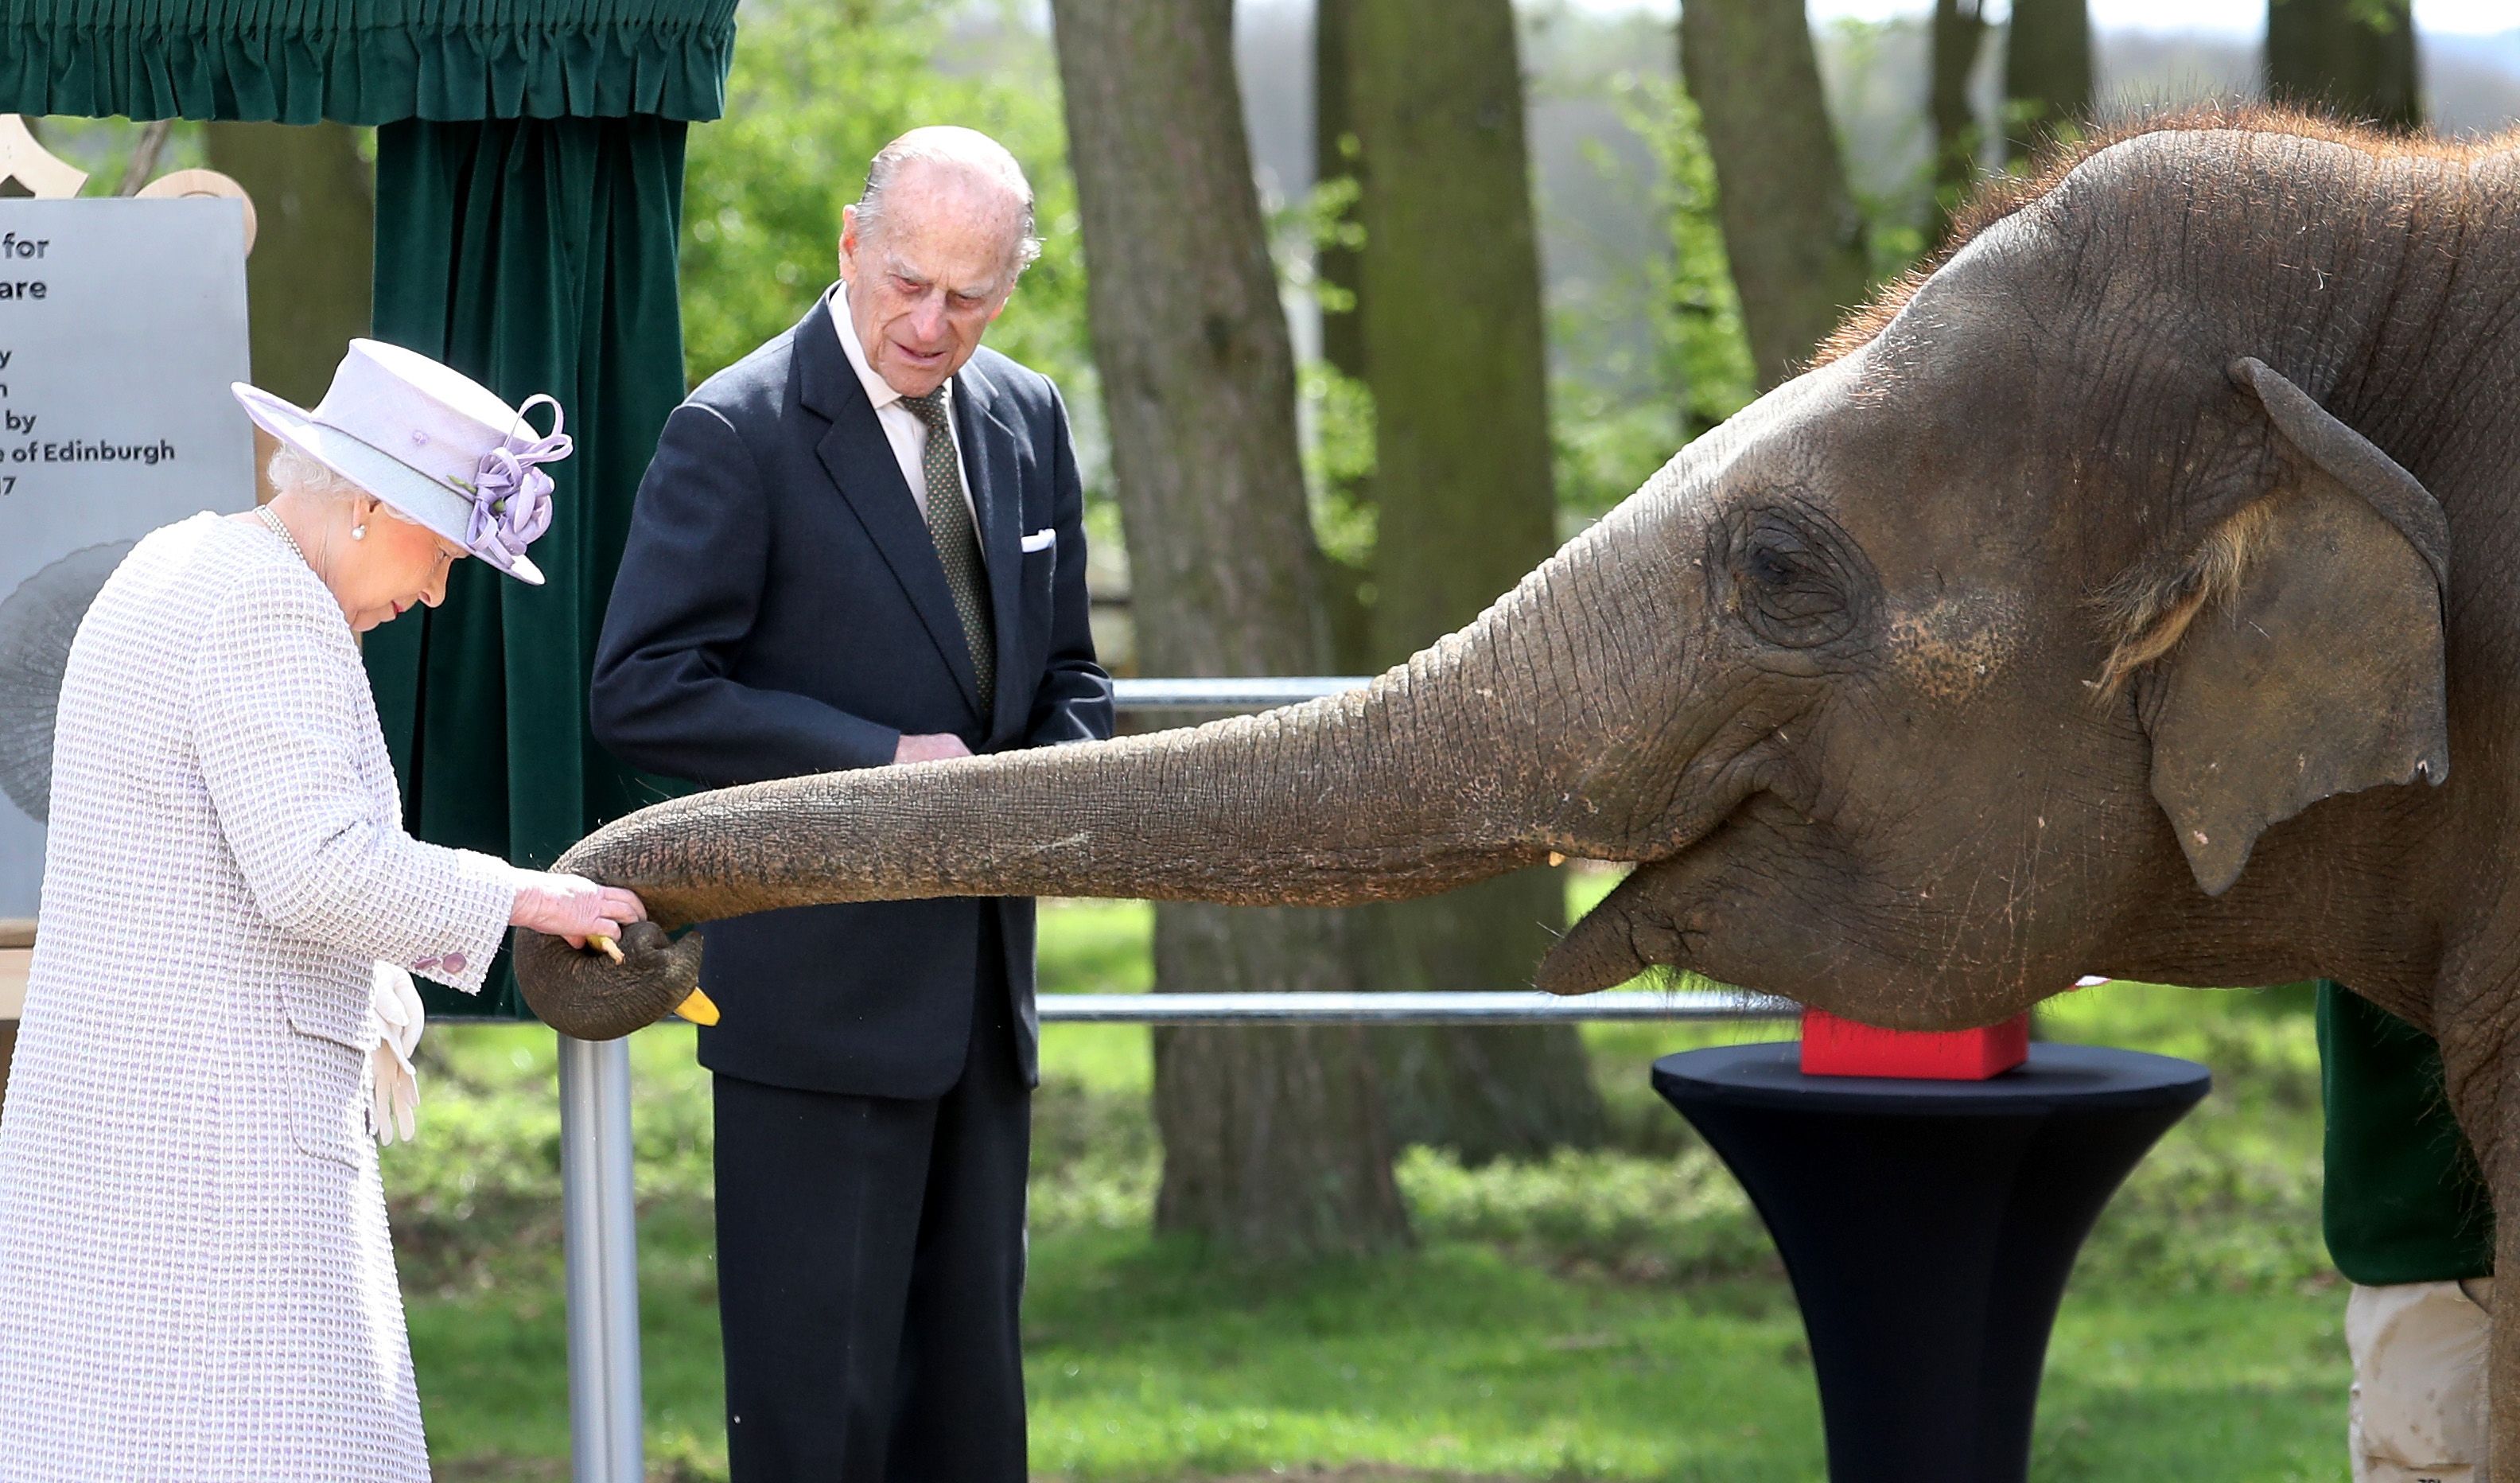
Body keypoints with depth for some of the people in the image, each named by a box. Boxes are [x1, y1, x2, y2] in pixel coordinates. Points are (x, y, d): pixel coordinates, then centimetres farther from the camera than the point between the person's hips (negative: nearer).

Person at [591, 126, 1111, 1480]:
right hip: (819, 993, -7)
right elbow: (641, 694, -15)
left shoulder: (1025, 423, 10)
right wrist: (880, 758, -20)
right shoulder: (735, 436, -11)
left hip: (980, 983, 7)